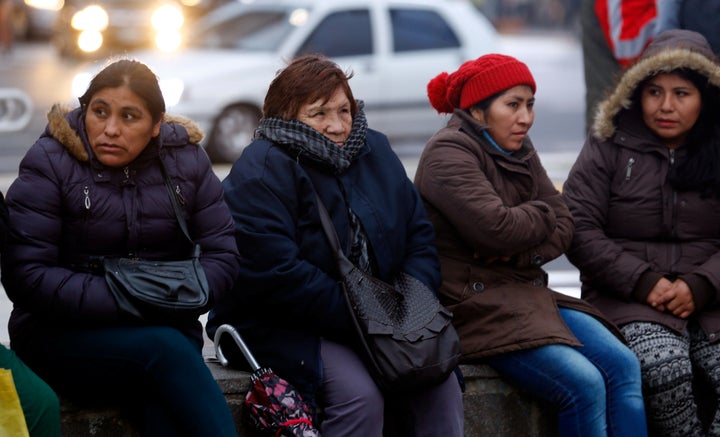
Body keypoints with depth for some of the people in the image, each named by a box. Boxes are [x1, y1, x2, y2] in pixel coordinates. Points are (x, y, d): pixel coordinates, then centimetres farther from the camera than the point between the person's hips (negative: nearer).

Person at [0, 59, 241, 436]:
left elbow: (222, 253, 4)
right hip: (60, 336, -2)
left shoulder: (186, 160, 5)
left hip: (165, 331, 2)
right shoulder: (49, 164, -6)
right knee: (163, 347, -32)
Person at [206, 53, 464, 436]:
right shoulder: (261, 171, -12)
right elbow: (273, 272, -21)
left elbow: (418, 234, 13)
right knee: (360, 395, -31)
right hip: (280, 328, -6)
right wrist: (356, 318, -21)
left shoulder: (375, 151, 11)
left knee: (442, 384, -17)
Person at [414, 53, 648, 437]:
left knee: (622, 365, -12)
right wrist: (542, 214, -4)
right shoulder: (448, 153, -11)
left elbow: (562, 228, 8)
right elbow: (496, 228, -25)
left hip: (526, 292, 8)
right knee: (583, 383, -24)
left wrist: (518, 252, -13)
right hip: (473, 306, -8)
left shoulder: (519, 151, 15)